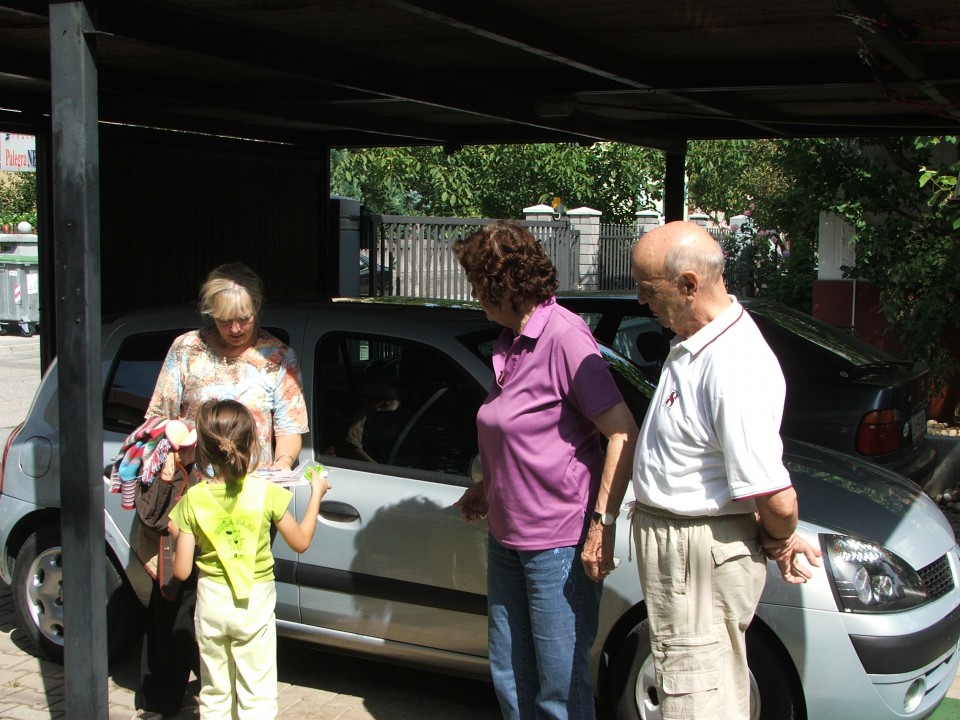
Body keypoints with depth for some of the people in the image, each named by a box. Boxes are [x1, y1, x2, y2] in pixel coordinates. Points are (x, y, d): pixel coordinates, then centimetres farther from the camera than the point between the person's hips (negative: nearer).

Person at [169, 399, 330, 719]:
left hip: (211, 602, 2)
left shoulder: (193, 499, -11)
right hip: (255, 604, -2)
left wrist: (178, 536, 9)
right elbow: (300, 542, -2)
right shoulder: (266, 492, -15)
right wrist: (316, 493, 7)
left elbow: (181, 571, -9)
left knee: (214, 694, 18)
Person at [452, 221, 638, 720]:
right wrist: (487, 488, 17)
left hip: (558, 544, -9)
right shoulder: (511, 340, 11)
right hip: (506, 536, 9)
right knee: (510, 678, 19)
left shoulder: (563, 337, -18)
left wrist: (602, 521, -22)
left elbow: (623, 434, -22)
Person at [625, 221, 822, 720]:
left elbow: (779, 501, -29)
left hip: (700, 554, -10)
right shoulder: (698, 339, 5)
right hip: (675, 541, 10)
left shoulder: (733, 369, -28)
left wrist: (779, 541, -7)